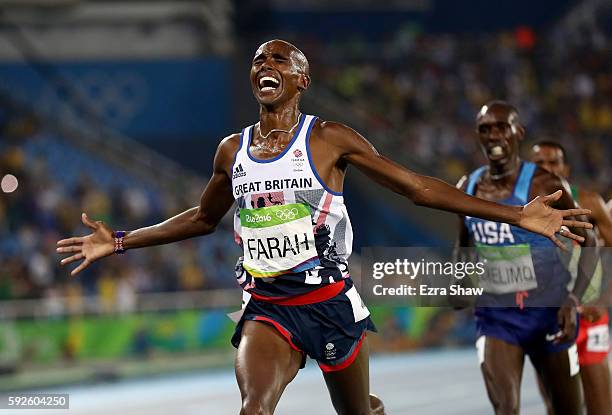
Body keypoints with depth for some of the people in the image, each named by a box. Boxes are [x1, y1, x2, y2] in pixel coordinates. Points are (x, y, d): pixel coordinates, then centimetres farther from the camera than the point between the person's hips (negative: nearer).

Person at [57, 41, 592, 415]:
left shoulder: (328, 138, -5)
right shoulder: (232, 150, 6)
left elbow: (419, 187, -4)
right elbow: (202, 219, 25)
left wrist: (517, 215, -9)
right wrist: (119, 242, 23)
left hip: (331, 303, -1)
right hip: (267, 307, 1)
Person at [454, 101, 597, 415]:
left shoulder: (544, 185, -11)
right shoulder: (467, 189, 3)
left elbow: (587, 243, -6)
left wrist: (573, 300, -17)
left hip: (548, 312, -2)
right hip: (496, 316, 2)